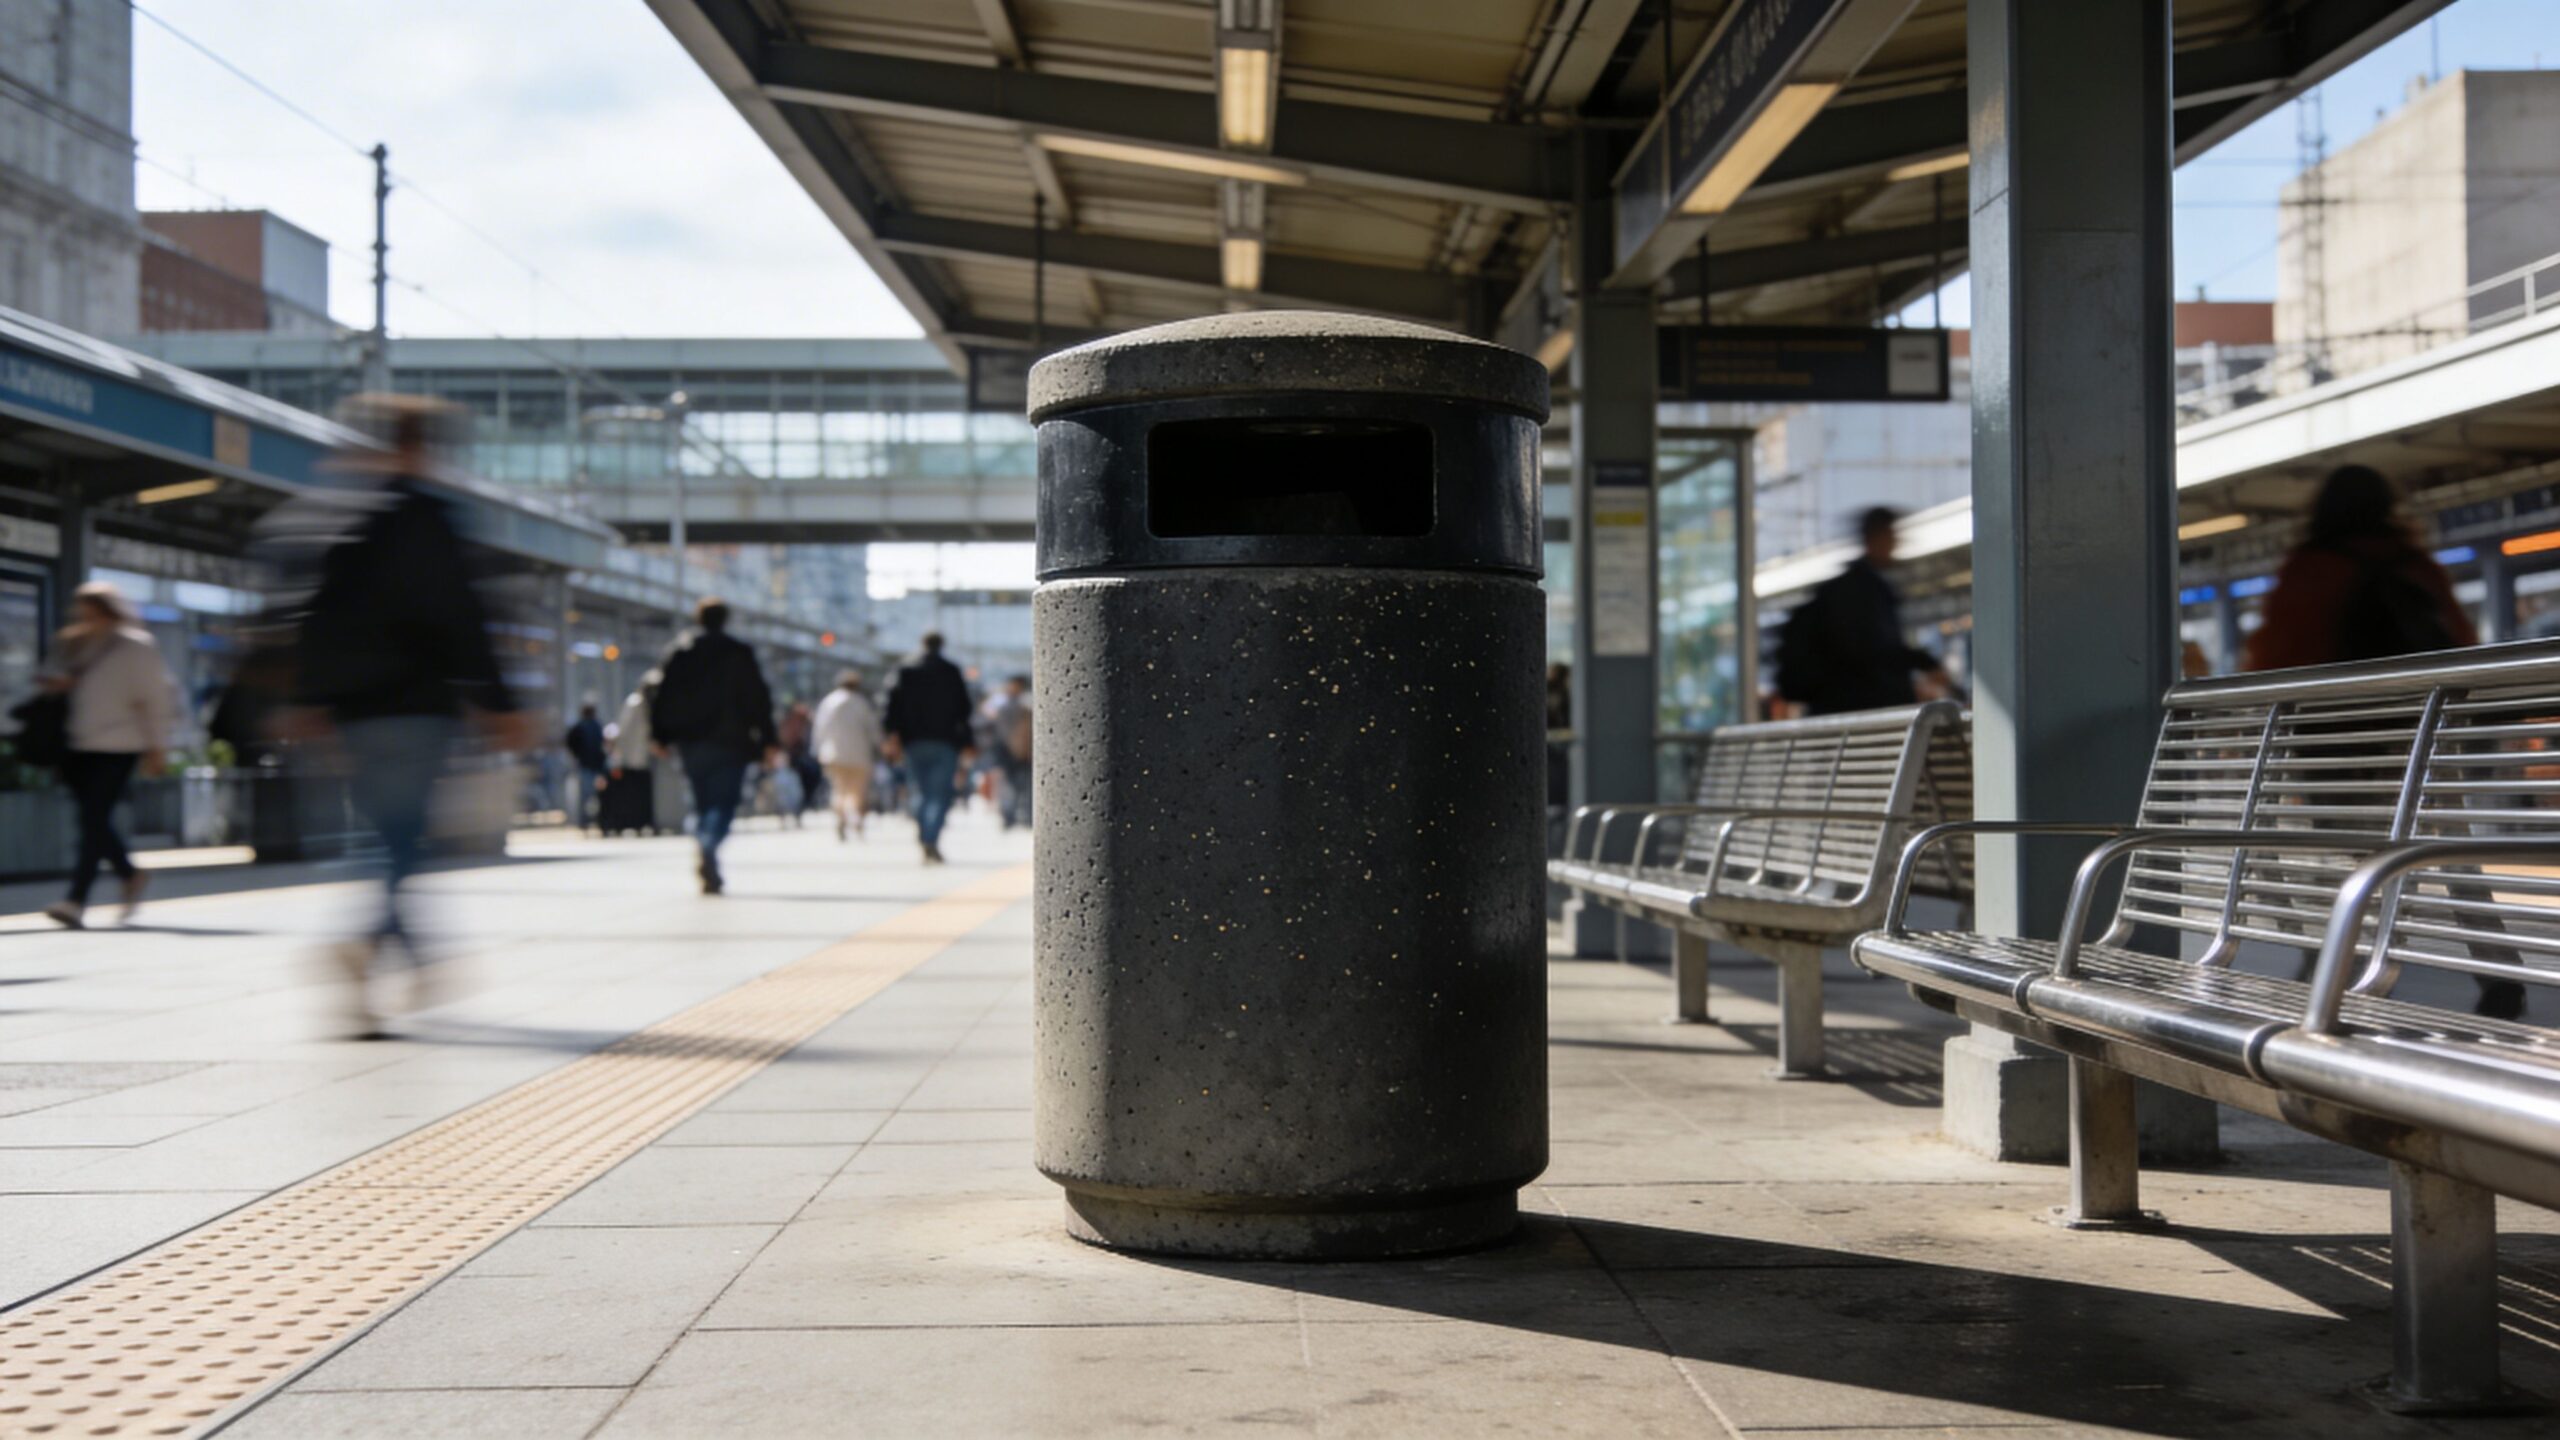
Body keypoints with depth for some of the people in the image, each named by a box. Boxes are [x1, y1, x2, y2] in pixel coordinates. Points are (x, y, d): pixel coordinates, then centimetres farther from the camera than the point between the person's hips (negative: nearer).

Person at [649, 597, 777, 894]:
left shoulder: (677, 650, 8)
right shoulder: (739, 653, 1)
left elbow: (662, 694, 5)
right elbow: (759, 699, -2)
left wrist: (659, 736, 9)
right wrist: (767, 739, 1)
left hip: (689, 743, 3)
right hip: (729, 742, -3)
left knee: (703, 803, 15)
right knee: (723, 803, -7)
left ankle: (711, 870, 14)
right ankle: (708, 848, -36)